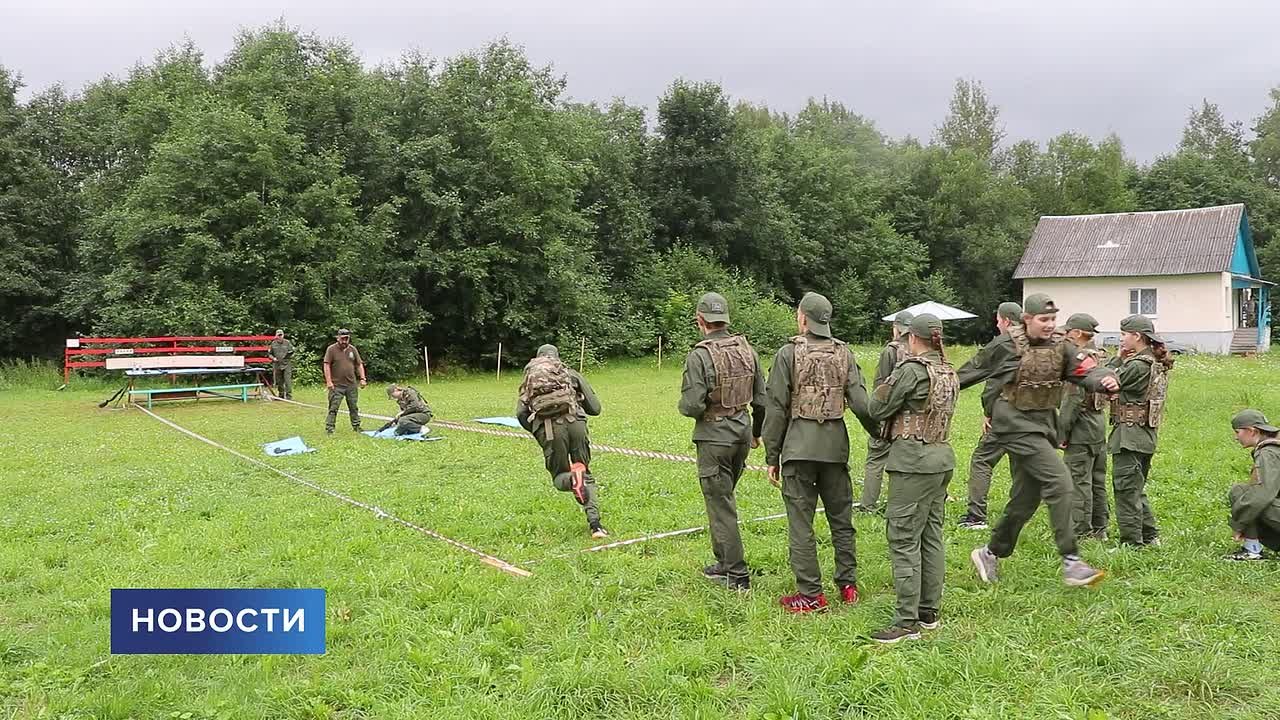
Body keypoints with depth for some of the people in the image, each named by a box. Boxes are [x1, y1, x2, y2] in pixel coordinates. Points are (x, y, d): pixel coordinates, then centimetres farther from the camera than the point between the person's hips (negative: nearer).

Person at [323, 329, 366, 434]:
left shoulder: (352, 349, 9)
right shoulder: (331, 349, -4)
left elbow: (359, 365, 13)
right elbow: (327, 366, -8)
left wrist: (362, 379, 4)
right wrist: (328, 381, -15)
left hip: (351, 385, 4)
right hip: (336, 386, -4)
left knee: (354, 407, 12)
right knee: (333, 408, -4)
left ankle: (356, 426, 23)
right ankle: (329, 428, 0)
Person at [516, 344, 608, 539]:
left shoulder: (529, 378, 23)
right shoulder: (570, 373, 20)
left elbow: (521, 414, 8)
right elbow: (594, 408, 15)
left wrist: (537, 431, 24)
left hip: (548, 428, 0)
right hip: (575, 422, 0)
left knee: (560, 477, 15)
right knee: (586, 474, 14)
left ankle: (573, 479, -23)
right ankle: (595, 523, -3)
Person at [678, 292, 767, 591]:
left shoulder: (699, 355, -17)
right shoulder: (746, 349, 3)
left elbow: (692, 406, -21)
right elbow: (762, 399, 7)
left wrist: (683, 404, 2)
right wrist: (756, 431, 21)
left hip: (714, 437, -7)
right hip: (742, 432, 7)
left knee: (721, 504, 2)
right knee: (724, 498, 21)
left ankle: (736, 574, 6)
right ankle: (724, 563, 29)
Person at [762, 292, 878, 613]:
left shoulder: (789, 354, -4)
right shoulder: (844, 354, 5)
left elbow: (776, 408, -5)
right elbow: (860, 403, 0)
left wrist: (772, 457, 1)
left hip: (799, 445, -4)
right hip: (835, 443, 4)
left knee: (800, 522, 2)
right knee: (841, 517, 15)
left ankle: (810, 594, 6)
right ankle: (848, 585, 23)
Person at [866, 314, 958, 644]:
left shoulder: (911, 370, -15)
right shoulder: (949, 373, 11)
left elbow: (877, 409, -9)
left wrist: (886, 385, 8)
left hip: (913, 460, -9)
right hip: (942, 457, 9)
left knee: (904, 540, -5)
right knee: (932, 537, 14)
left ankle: (907, 622, -2)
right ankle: (929, 612, 22)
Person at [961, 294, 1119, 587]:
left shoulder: (1060, 347, 4)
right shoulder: (1006, 346, -10)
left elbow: (1086, 371, -9)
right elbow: (976, 370, 4)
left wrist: (1105, 379, -31)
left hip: (1043, 424, 7)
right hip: (1015, 423, -7)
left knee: (1027, 497, 12)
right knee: (1059, 480, -19)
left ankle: (991, 553, 29)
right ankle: (1070, 561, -16)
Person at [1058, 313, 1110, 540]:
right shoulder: (1100, 357, 11)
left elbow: (1074, 399, -20)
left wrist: (1061, 432, -16)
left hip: (1082, 426, -9)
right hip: (1099, 422, 10)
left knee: (1079, 480, -3)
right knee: (1097, 480, 15)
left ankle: (1081, 532, 1)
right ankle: (1099, 528, 23)